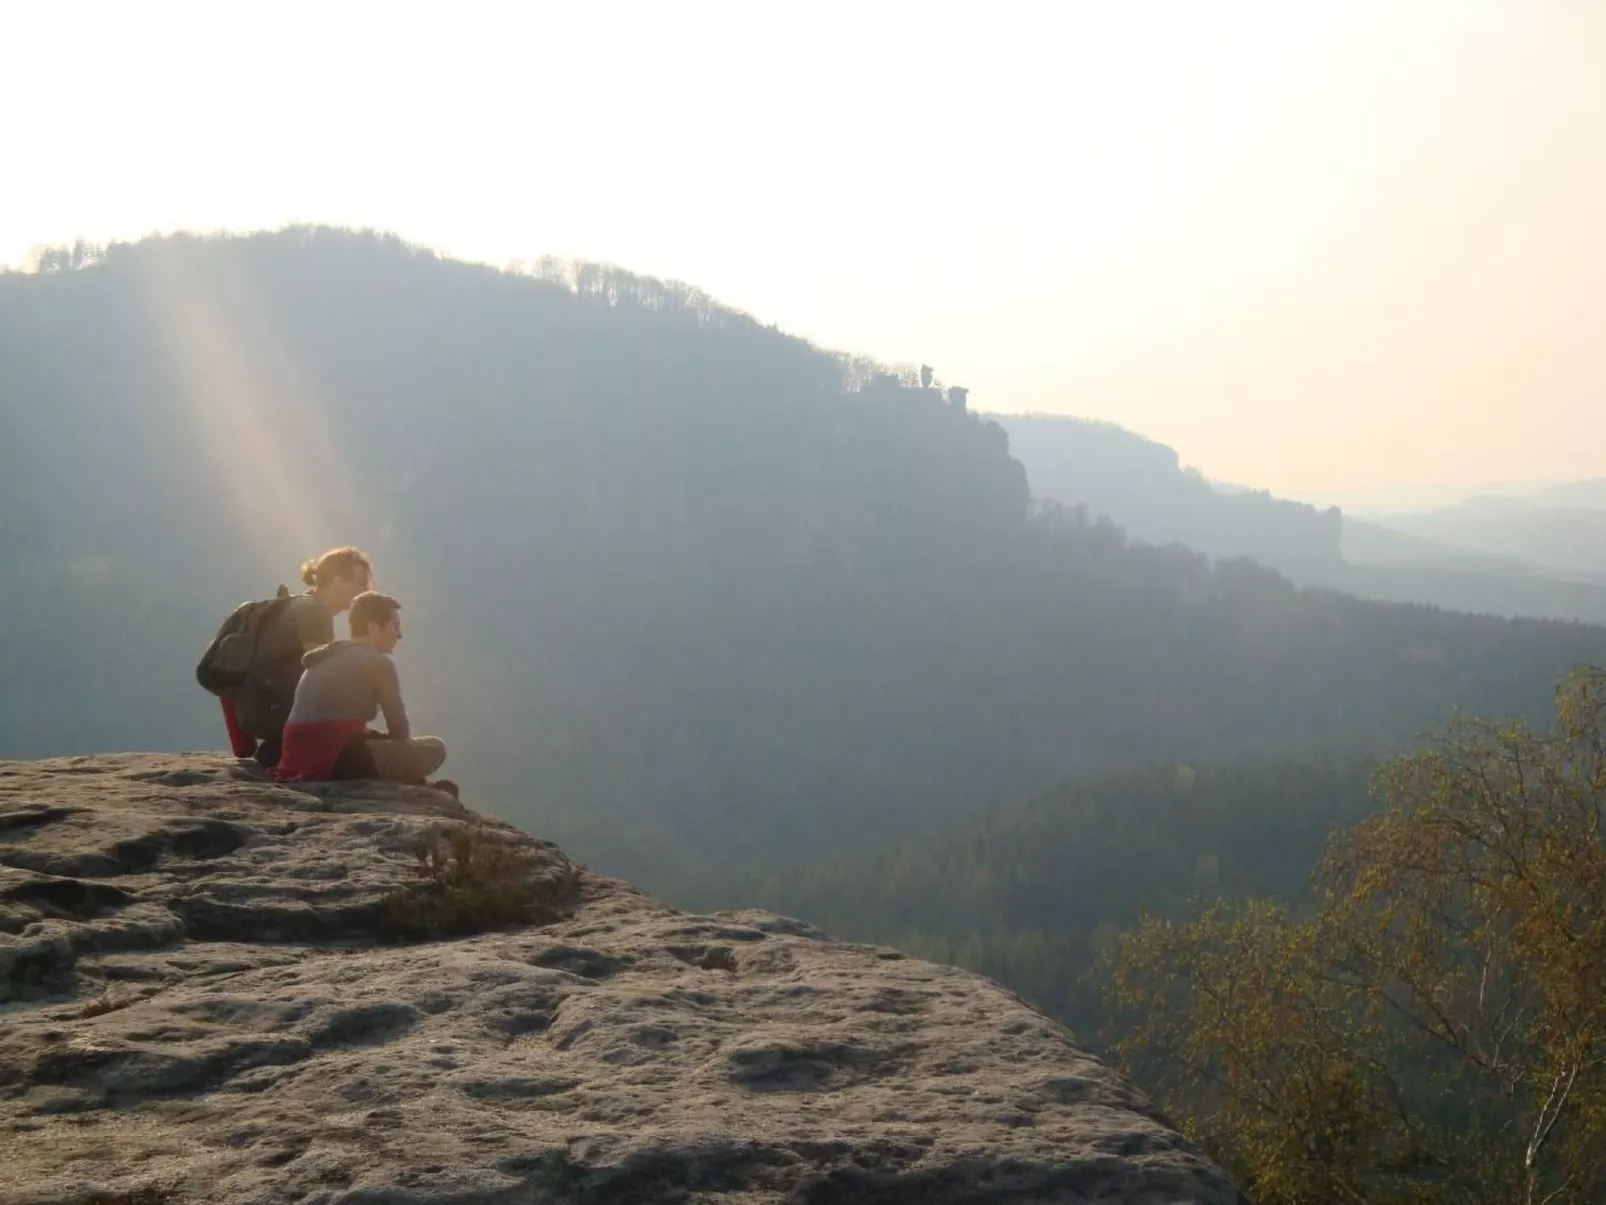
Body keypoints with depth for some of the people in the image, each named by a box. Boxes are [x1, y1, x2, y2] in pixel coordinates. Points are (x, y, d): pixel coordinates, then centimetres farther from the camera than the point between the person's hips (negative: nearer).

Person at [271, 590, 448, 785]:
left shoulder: (322, 660, 25)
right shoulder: (377, 662, 0)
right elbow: (400, 733, 3)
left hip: (296, 765, 9)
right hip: (335, 763, -9)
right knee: (434, 749, -3)